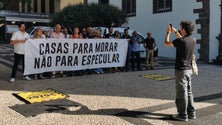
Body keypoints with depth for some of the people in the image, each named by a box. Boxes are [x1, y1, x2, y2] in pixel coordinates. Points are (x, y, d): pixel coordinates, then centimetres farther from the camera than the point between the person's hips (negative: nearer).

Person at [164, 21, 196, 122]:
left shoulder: (180, 41, -20)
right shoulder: (193, 40, 1)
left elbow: (166, 43, -5)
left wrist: (168, 32, 9)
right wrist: (175, 32, 27)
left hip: (181, 70, -7)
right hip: (189, 69, 8)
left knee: (182, 93, 1)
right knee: (188, 92, 16)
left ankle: (183, 115, 9)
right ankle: (191, 113, 24)